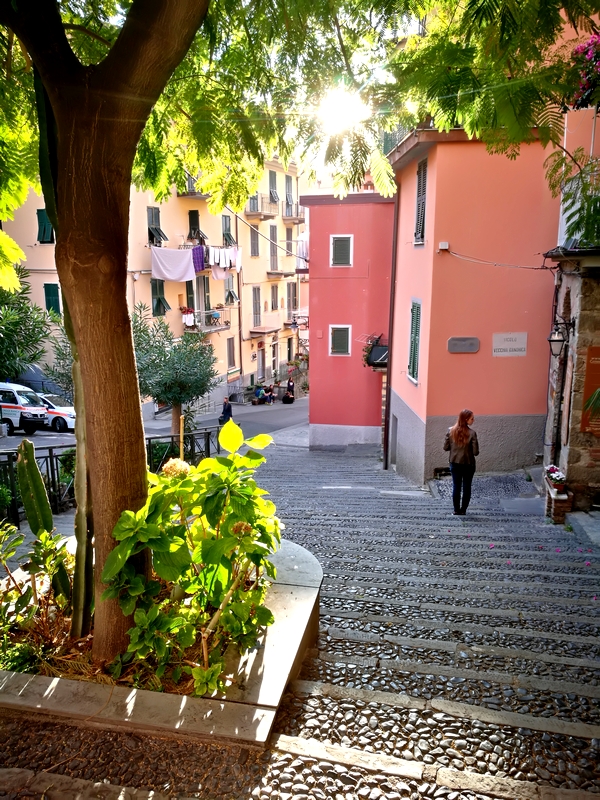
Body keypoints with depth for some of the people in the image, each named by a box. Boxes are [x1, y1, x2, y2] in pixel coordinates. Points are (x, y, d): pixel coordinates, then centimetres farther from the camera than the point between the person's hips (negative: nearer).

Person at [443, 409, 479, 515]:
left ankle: (456, 510, 17)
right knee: (466, 487, 12)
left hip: (454, 463, 3)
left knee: (456, 487, 12)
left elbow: (445, 447, -4)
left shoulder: (451, 431, -8)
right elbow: (475, 452, -16)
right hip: (468, 464, -3)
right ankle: (463, 510, 16)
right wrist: (469, 448, 5)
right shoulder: (471, 433, -17)